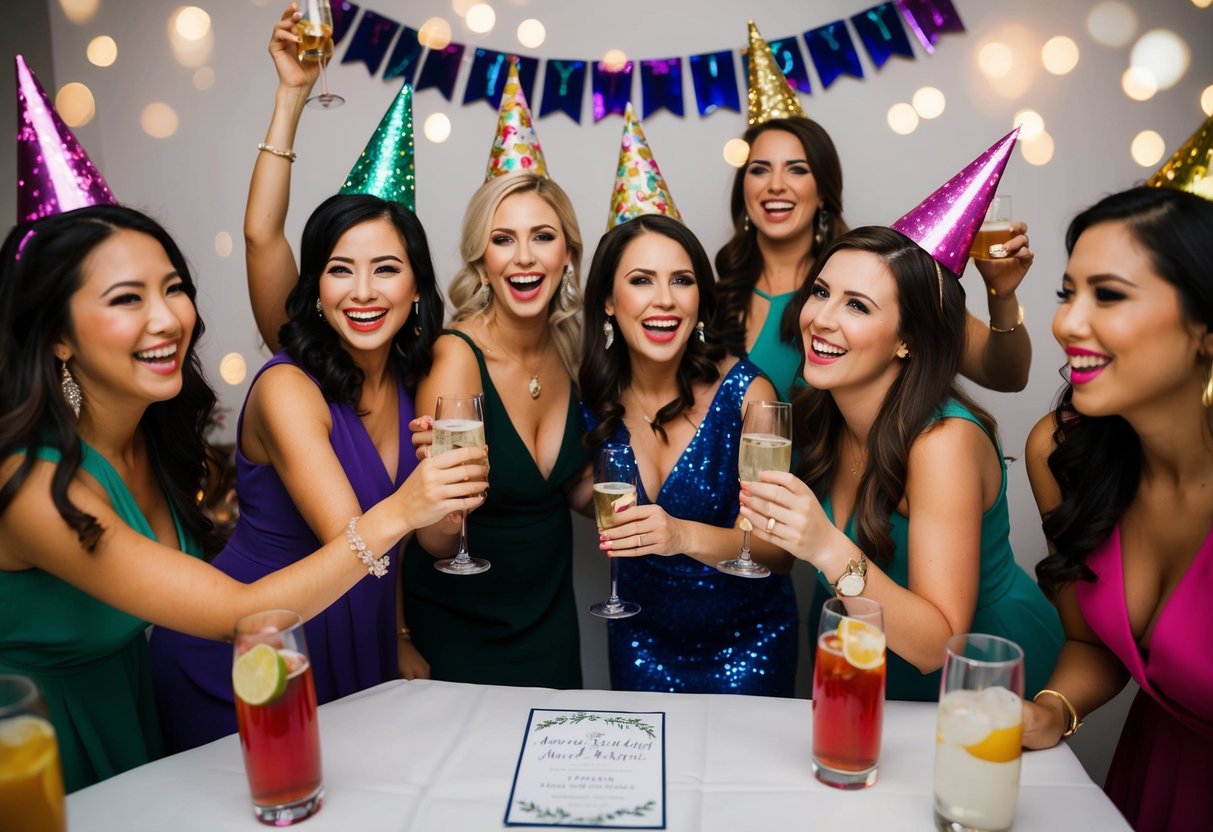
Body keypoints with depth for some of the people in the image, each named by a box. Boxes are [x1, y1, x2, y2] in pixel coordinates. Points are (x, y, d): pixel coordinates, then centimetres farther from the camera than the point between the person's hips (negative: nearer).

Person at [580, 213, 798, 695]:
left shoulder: (745, 391, -20)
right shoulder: (596, 398, -11)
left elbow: (780, 551, -21)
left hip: (745, 637, -2)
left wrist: (687, 536, -37)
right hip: (641, 636, 3)